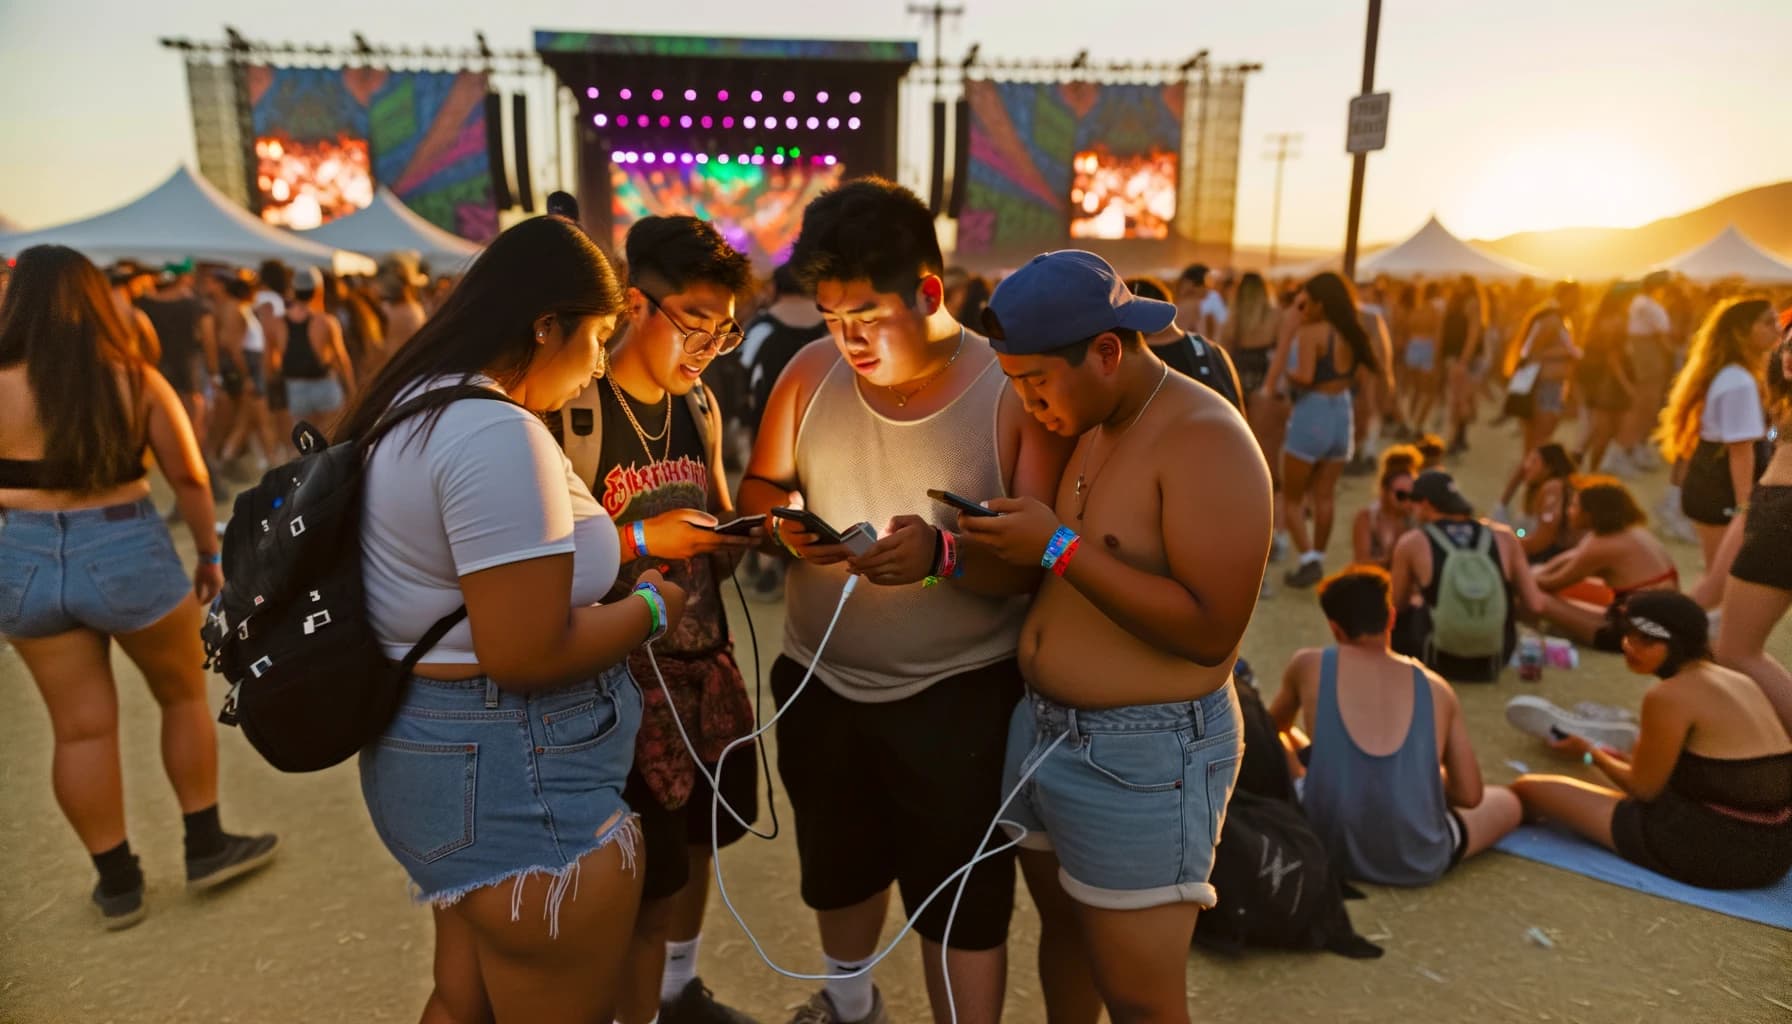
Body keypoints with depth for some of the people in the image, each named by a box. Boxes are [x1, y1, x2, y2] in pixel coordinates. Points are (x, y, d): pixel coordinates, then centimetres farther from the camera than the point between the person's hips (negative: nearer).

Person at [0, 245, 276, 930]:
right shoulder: (138, 381, -5)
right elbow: (189, 477, -2)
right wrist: (208, 554, 8)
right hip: (128, 555, -1)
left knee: (81, 727, 10)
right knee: (184, 696, 17)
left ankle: (117, 882, 22)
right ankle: (207, 848, 25)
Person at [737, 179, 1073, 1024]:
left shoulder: (1013, 390, -15)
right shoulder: (809, 373, -3)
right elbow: (756, 491, 4)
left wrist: (943, 555, -36)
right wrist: (784, 522, -19)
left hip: (958, 693, -5)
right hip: (819, 682, 5)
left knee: (963, 900, 8)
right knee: (837, 871, 26)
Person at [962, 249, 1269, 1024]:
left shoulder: (1203, 440, -20)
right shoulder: (1083, 423, 7)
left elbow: (1211, 630, -26)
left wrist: (1060, 548, -26)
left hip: (1143, 755, -8)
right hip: (1041, 726, 8)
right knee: (1061, 928, 25)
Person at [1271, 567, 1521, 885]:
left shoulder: (1309, 665, -1)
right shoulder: (1436, 688, 0)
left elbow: (1274, 727, 20)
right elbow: (1470, 795, 3)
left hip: (1328, 849, -3)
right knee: (1507, 802, 30)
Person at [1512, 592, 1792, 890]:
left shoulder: (1668, 696, -16)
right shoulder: (1738, 681, 9)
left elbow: (1644, 789, -8)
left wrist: (1590, 753, 9)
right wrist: (1626, 760, 25)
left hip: (1711, 851, -9)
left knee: (1528, 788, -7)